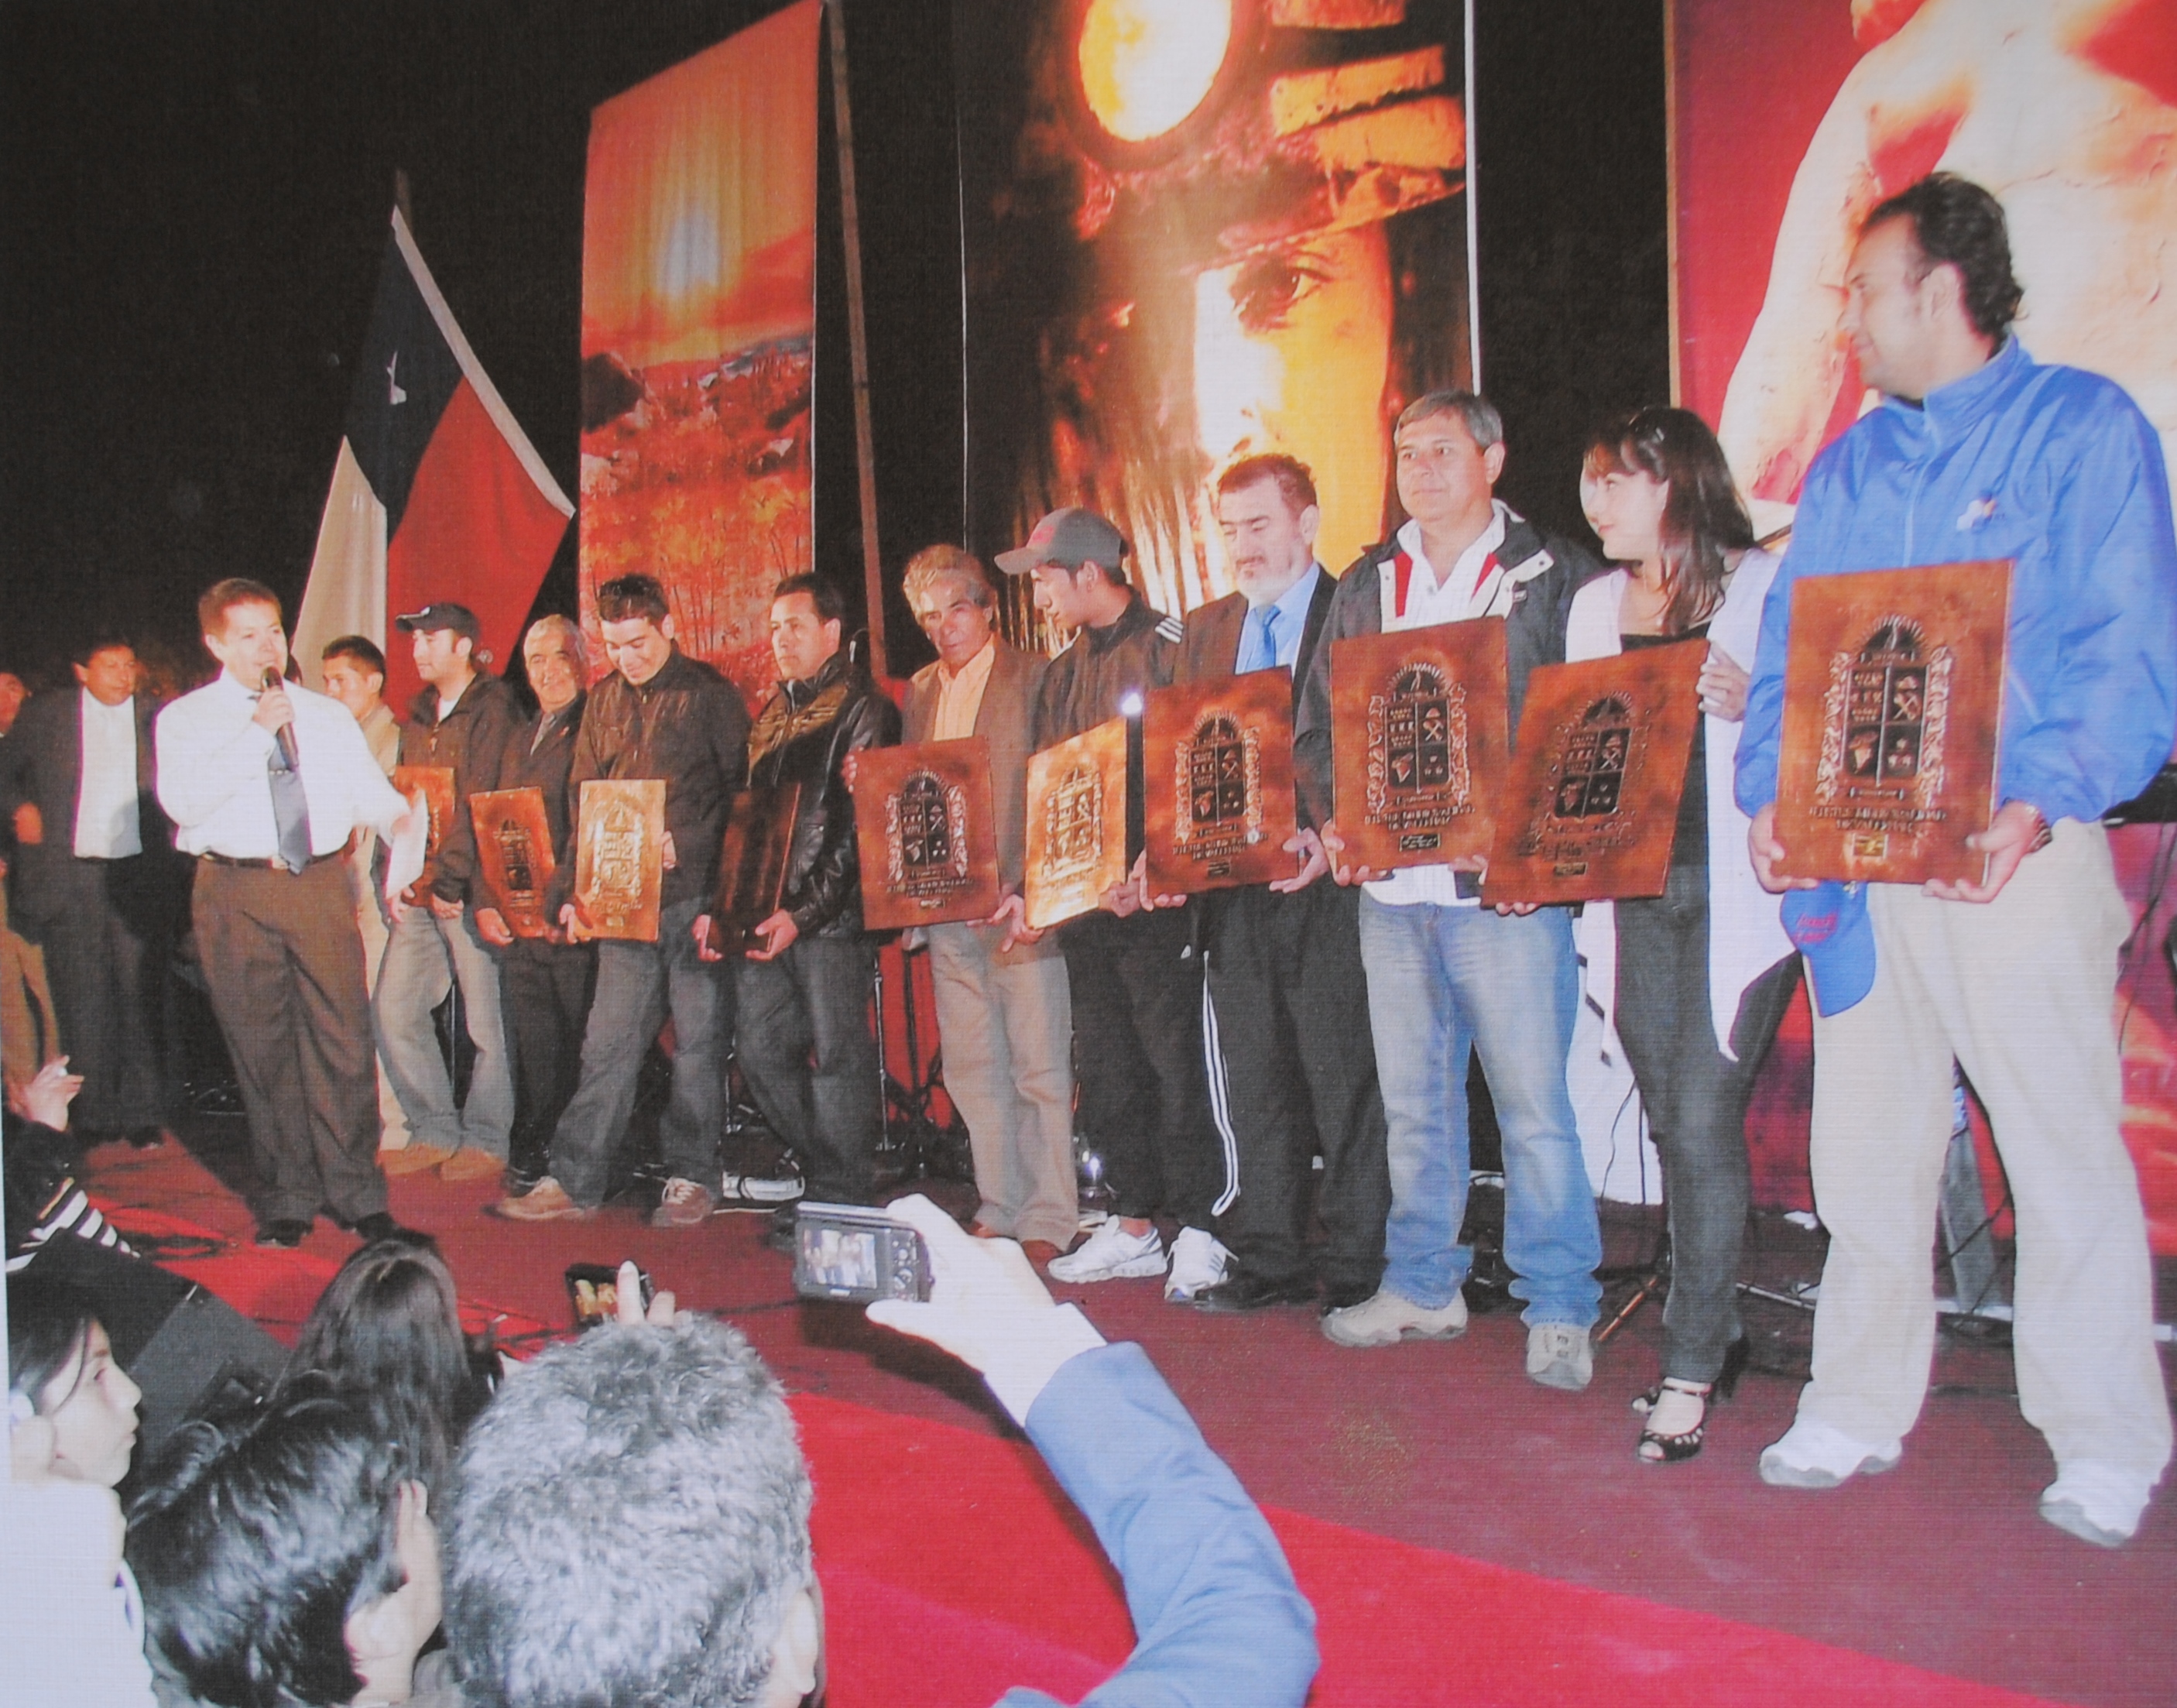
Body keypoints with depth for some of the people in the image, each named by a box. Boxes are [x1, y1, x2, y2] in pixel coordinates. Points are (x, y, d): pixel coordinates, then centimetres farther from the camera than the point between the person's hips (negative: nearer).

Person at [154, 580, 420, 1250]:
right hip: (238, 892, -1)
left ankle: (357, 1193, 9)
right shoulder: (186, 719, 4)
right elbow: (180, 800, -12)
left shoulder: (327, 715, 15)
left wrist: (397, 818, -14)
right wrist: (255, 734, -17)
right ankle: (285, 1200, 17)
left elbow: (370, 788, 9)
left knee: (342, 1037, -1)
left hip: (322, 883, 2)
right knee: (263, 1049, 5)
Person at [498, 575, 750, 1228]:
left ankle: (690, 1178, 14)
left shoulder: (710, 694, -2)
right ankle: (574, 1181, 9)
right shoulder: (605, 699, 13)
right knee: (608, 1040, 4)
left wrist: (685, 848, -13)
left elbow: (742, 789, -3)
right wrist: (577, 889, 7)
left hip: (695, 894, -4)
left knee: (698, 1040, 3)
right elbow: (582, 798, 15)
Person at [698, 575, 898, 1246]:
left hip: (831, 916, -7)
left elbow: (860, 827, -12)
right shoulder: (771, 715, 19)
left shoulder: (863, 709, -4)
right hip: (761, 914, 8)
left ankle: (842, 1202, 7)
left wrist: (804, 912, -19)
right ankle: (830, 1175, 20)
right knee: (762, 1053, 6)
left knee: (837, 1056, -3)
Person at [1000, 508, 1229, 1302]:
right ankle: (1134, 1225, 19)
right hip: (1082, 898, 8)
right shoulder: (1063, 671, 17)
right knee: (1104, 1065, 10)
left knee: (1176, 1058, -6)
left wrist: (1154, 869, -21)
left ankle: (1198, 1229, 3)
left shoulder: (1170, 648, -6)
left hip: (1157, 895, -8)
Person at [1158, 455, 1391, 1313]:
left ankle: (1356, 1269, 10)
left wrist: (1333, 838, -20)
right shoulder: (1206, 631, 17)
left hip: (1327, 882, -5)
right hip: (1234, 884, 6)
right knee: (1251, 1077, 10)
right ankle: (1267, 1260, 20)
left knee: (1345, 1075, 1)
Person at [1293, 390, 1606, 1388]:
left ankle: (1559, 1309, 8)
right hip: (1390, 886, 5)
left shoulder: (1556, 576, 2)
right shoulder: (1366, 585, 15)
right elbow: (1317, 724, 17)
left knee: (1532, 1101, -3)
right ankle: (1422, 1287, 25)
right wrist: (1334, 820, -1)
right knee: (1412, 1101, 12)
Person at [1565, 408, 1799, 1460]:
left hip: (1735, 889, -5)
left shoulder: (1766, 587, -1)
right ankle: (1713, 1333, 23)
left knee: (1704, 1122, -7)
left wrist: (1748, 709, -22)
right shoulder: (1595, 605, 15)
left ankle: (1692, 1368, 3)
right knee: (1674, 1127, 9)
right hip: (1633, 890, 5)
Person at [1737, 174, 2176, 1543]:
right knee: (1866, 1141, 10)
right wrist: (1771, 791, -4)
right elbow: (1791, 650, 13)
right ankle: (1863, 1406, 23)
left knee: (2064, 1140, -1)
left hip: (2012, 849, -5)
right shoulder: (1850, 467, 17)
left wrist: (2044, 800, -22)